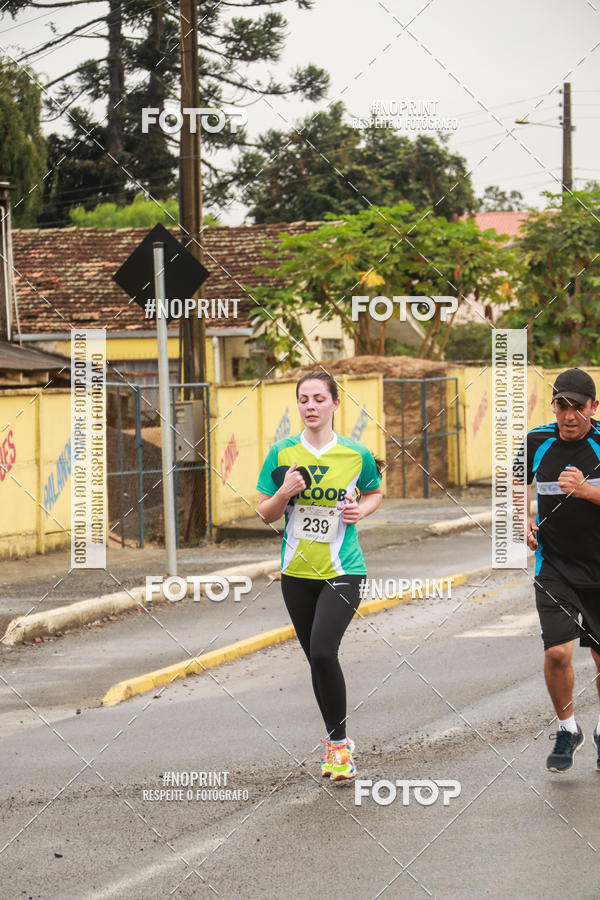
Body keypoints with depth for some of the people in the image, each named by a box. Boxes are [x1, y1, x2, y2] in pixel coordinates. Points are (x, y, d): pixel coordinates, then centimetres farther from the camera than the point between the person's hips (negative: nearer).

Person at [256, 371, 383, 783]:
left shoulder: (357, 454, -5)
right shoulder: (282, 453, -1)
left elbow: (375, 493, 15)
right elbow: (266, 515, 4)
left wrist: (362, 509, -7)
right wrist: (285, 492, -16)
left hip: (343, 571, -3)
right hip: (297, 573, 3)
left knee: (323, 651, -20)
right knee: (315, 658, 10)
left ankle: (339, 742, -5)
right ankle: (335, 742, 27)